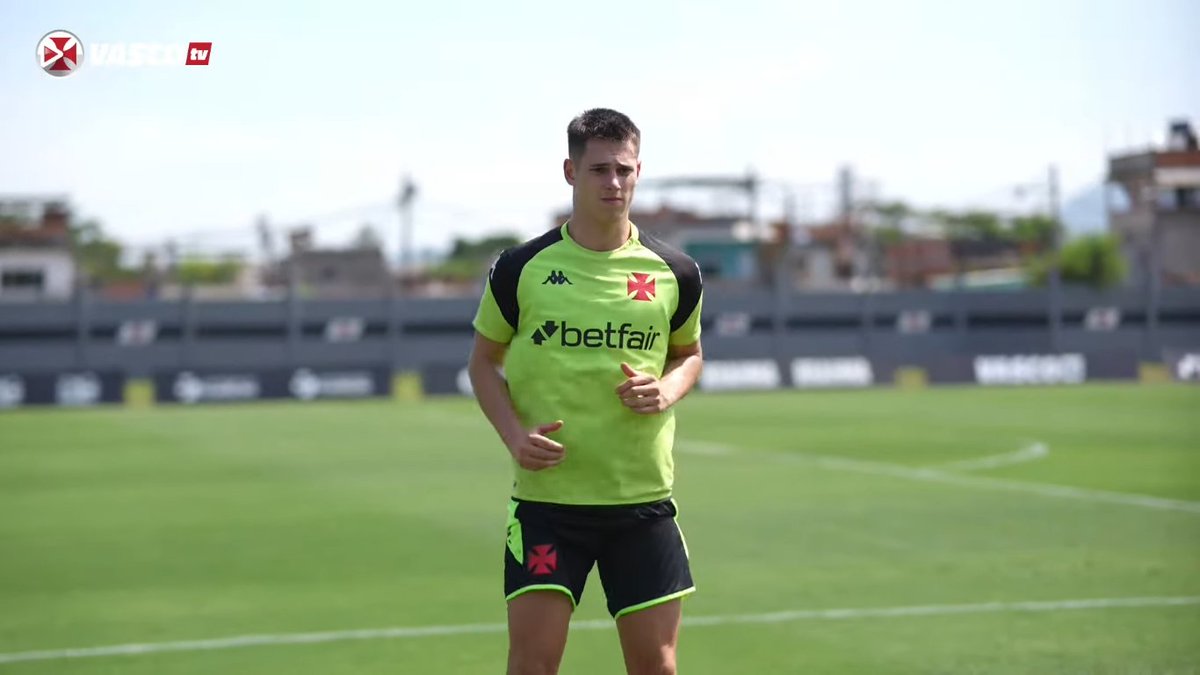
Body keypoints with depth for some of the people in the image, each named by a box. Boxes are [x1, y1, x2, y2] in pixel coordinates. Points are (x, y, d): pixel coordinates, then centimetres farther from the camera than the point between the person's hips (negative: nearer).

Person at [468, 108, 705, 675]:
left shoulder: (673, 273, 2)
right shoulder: (521, 268, -3)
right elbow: (483, 361, 8)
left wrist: (666, 391, -5)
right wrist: (514, 433, -9)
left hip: (644, 500, 2)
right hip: (545, 497, -2)